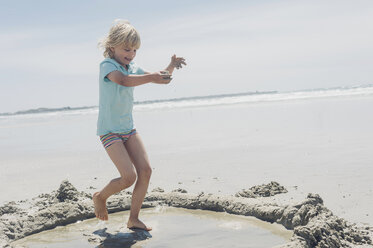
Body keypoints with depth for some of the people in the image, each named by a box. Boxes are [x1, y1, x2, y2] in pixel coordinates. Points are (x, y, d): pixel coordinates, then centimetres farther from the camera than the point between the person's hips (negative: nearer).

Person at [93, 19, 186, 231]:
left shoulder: (133, 68, 10)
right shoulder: (107, 65, -12)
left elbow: (159, 78, 13)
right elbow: (124, 81, -34)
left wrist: (171, 67, -8)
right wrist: (152, 77, -46)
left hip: (129, 128, 7)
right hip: (109, 130, -7)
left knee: (145, 170, -4)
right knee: (129, 176, -16)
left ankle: (134, 219, 7)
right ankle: (100, 197, 14)